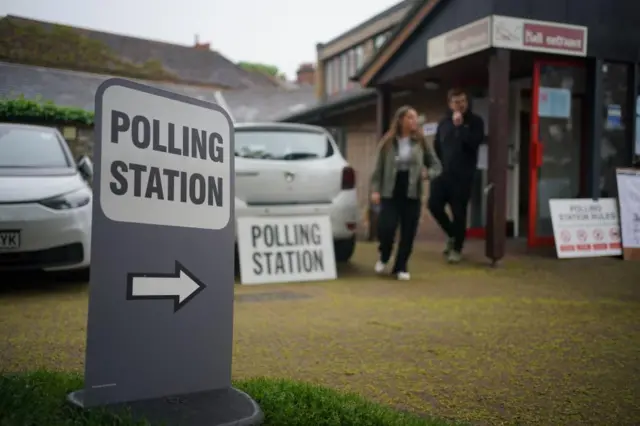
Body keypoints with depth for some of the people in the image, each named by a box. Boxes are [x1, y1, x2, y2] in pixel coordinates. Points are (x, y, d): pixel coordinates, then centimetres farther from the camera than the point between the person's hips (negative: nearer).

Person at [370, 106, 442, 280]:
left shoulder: (421, 142, 5)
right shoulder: (388, 143, 1)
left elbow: (435, 163, 9)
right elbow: (378, 169, 2)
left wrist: (431, 174, -13)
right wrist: (375, 190, -7)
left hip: (412, 194, 2)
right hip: (390, 194, -1)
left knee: (408, 233, 2)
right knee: (385, 229, -11)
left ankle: (401, 267, 17)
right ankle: (384, 257, 19)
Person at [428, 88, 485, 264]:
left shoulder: (475, 121, 0)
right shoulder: (444, 122, 12)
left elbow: (475, 142, -17)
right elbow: (436, 146, 18)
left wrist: (460, 126, -18)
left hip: (463, 175, -4)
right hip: (443, 173, 4)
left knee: (459, 212, -2)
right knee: (434, 204, -2)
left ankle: (457, 248, 12)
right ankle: (452, 234, 23)